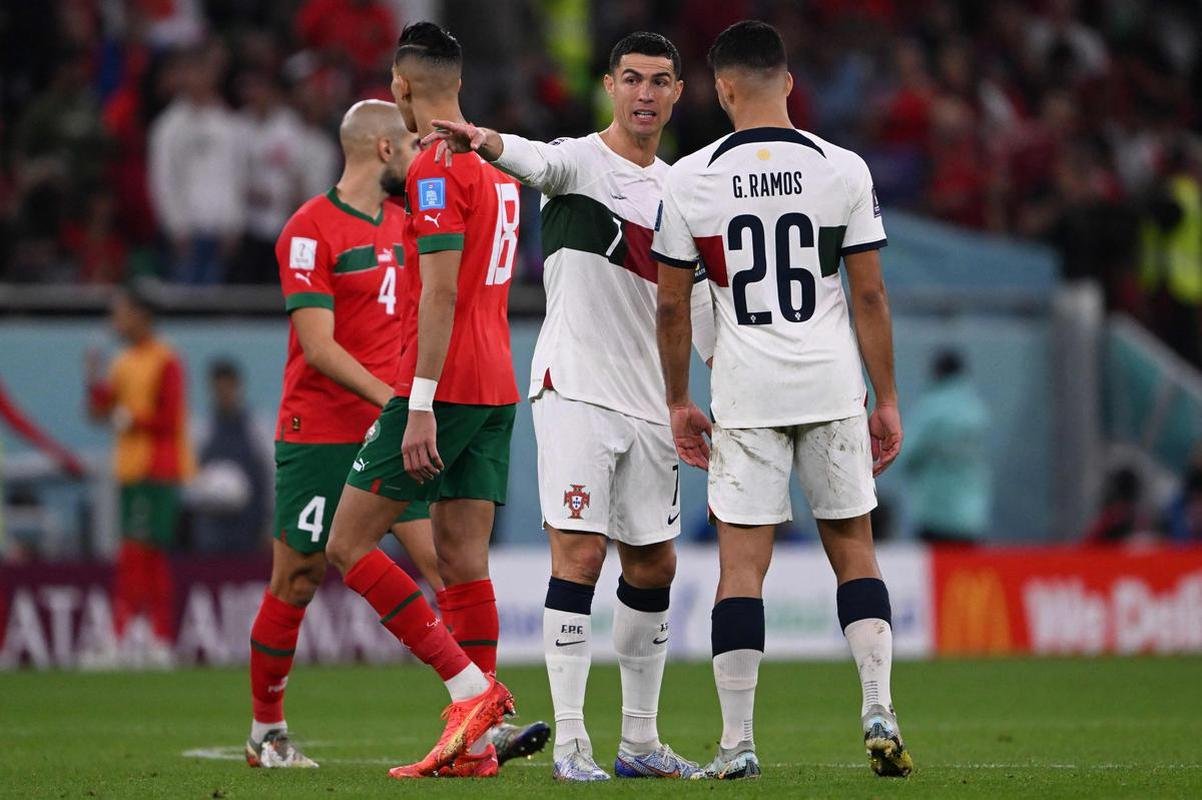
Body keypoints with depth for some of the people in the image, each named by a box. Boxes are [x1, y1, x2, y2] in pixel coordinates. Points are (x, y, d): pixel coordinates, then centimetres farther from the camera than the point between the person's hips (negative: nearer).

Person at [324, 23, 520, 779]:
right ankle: (476, 742, 3)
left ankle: (471, 686, -12)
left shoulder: (437, 169, -12)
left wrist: (421, 406, -21)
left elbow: (441, 292, -19)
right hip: (497, 389, 9)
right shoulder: (496, 167, 16)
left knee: (350, 545, -3)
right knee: (465, 561, 7)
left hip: (445, 385, -9)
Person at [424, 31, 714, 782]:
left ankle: (640, 741, 18)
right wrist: (488, 142, -52)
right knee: (580, 556, -12)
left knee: (654, 567, 9)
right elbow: (538, 161, -29)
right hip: (576, 390, -6)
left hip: (649, 404, 7)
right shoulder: (580, 162, -4)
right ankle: (570, 742, -11)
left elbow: (695, 301, 21)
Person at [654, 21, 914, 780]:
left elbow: (672, 304, 3)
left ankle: (737, 741, -1)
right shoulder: (843, 170, -1)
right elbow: (870, 296, 1)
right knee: (853, 547, 12)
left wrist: (679, 400, 14)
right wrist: (888, 400, 9)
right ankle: (879, 710, 0)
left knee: (742, 562, 2)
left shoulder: (691, 179, -2)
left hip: (746, 395, -1)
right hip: (832, 384, 1)